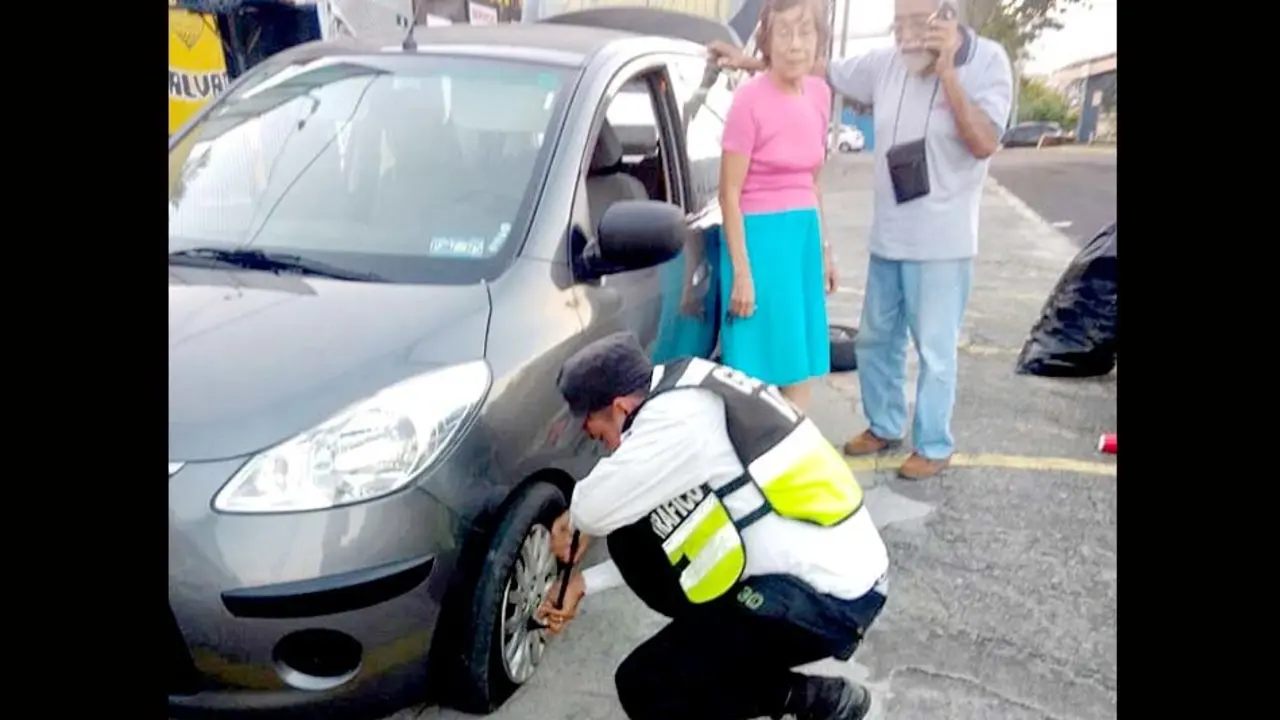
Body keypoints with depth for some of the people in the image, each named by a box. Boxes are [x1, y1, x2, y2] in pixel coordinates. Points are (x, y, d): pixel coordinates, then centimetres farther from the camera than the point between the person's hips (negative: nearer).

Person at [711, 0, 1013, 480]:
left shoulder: (987, 61, -10)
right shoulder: (887, 62, 0)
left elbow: (984, 143, -20)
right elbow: (821, 72, 11)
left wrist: (947, 72, -24)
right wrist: (752, 62, 6)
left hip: (942, 243, -5)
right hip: (887, 238, 5)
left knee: (935, 351, 4)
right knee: (875, 341, 16)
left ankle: (935, 446, 21)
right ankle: (885, 426, 35)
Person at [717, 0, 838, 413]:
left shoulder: (819, 94, 6)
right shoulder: (749, 99, -14)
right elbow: (729, 193, -13)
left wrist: (824, 248, 17)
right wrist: (742, 271, -16)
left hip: (804, 235, 7)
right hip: (760, 236, -7)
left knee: (800, 367, 14)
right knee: (757, 372, 0)